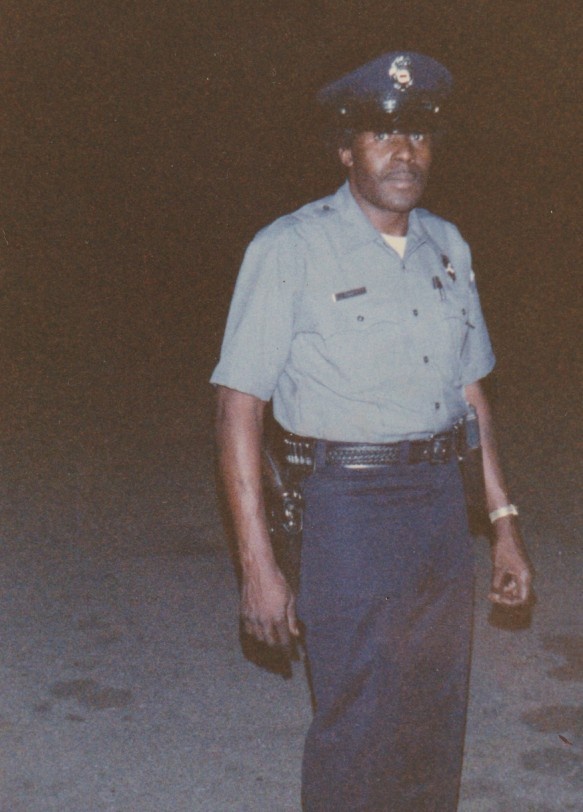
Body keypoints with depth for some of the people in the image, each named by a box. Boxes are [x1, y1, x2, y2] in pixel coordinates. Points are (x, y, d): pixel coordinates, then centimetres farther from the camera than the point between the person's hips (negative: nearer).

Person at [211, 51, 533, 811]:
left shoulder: (448, 247, 9)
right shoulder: (290, 250, -9)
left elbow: (470, 391, 15)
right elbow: (239, 405, -11)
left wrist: (505, 521, 12)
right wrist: (259, 563, -14)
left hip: (443, 503, 6)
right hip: (348, 507, -5)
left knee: (437, 728, 16)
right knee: (356, 744, 3)